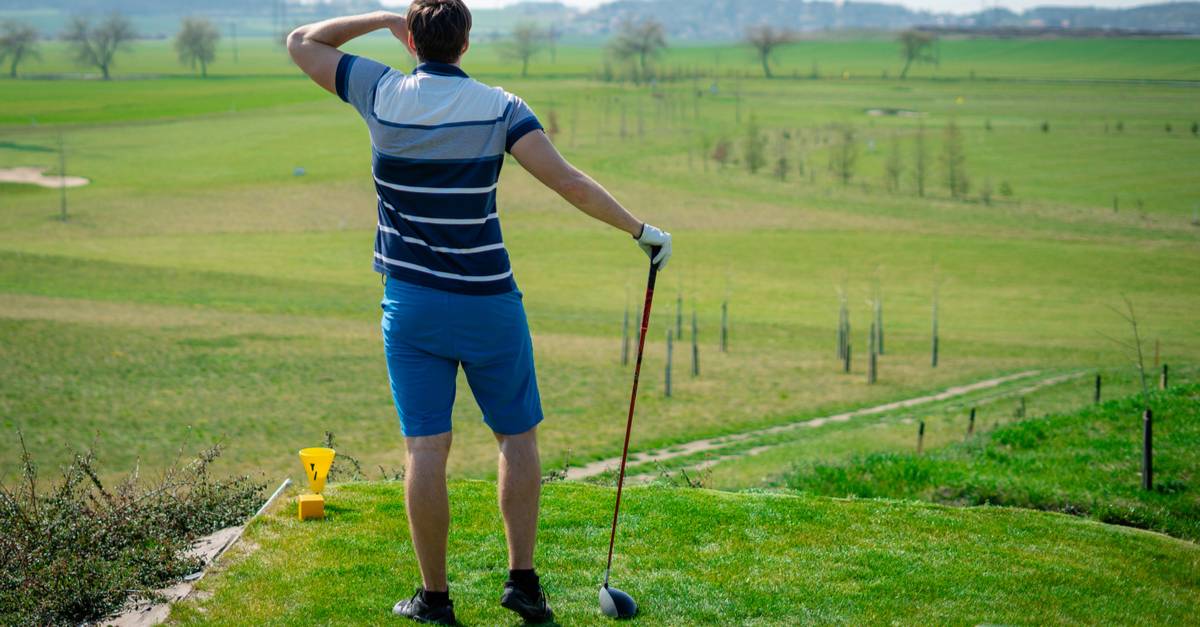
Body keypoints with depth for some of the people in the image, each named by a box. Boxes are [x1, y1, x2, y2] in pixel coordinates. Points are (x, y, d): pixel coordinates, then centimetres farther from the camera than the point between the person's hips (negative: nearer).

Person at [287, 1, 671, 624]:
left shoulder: (381, 94, -4)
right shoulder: (498, 107, -6)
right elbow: (567, 181, -16)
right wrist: (640, 229, -9)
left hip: (410, 302, 1)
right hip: (488, 302, -1)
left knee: (426, 447, 1)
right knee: (518, 436, 13)